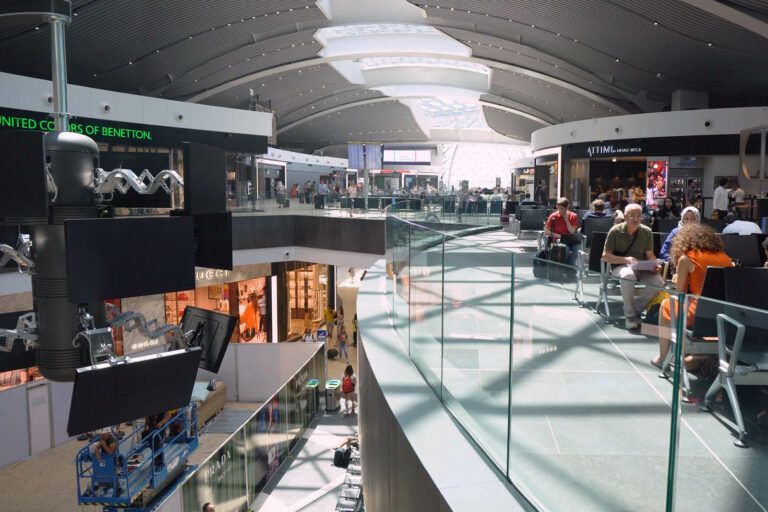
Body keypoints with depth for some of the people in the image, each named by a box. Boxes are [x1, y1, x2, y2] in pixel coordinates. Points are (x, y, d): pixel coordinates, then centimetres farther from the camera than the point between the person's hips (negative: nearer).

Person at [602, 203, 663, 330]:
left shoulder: (647, 232, 3)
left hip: (641, 268, 3)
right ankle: (629, 314, -21)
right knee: (628, 275, -39)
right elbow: (605, 255, -7)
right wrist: (626, 260, -20)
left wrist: (654, 265, -13)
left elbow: (650, 255, 10)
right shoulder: (616, 231, -6)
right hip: (620, 267, -3)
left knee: (658, 281, -26)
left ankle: (636, 308, -3)